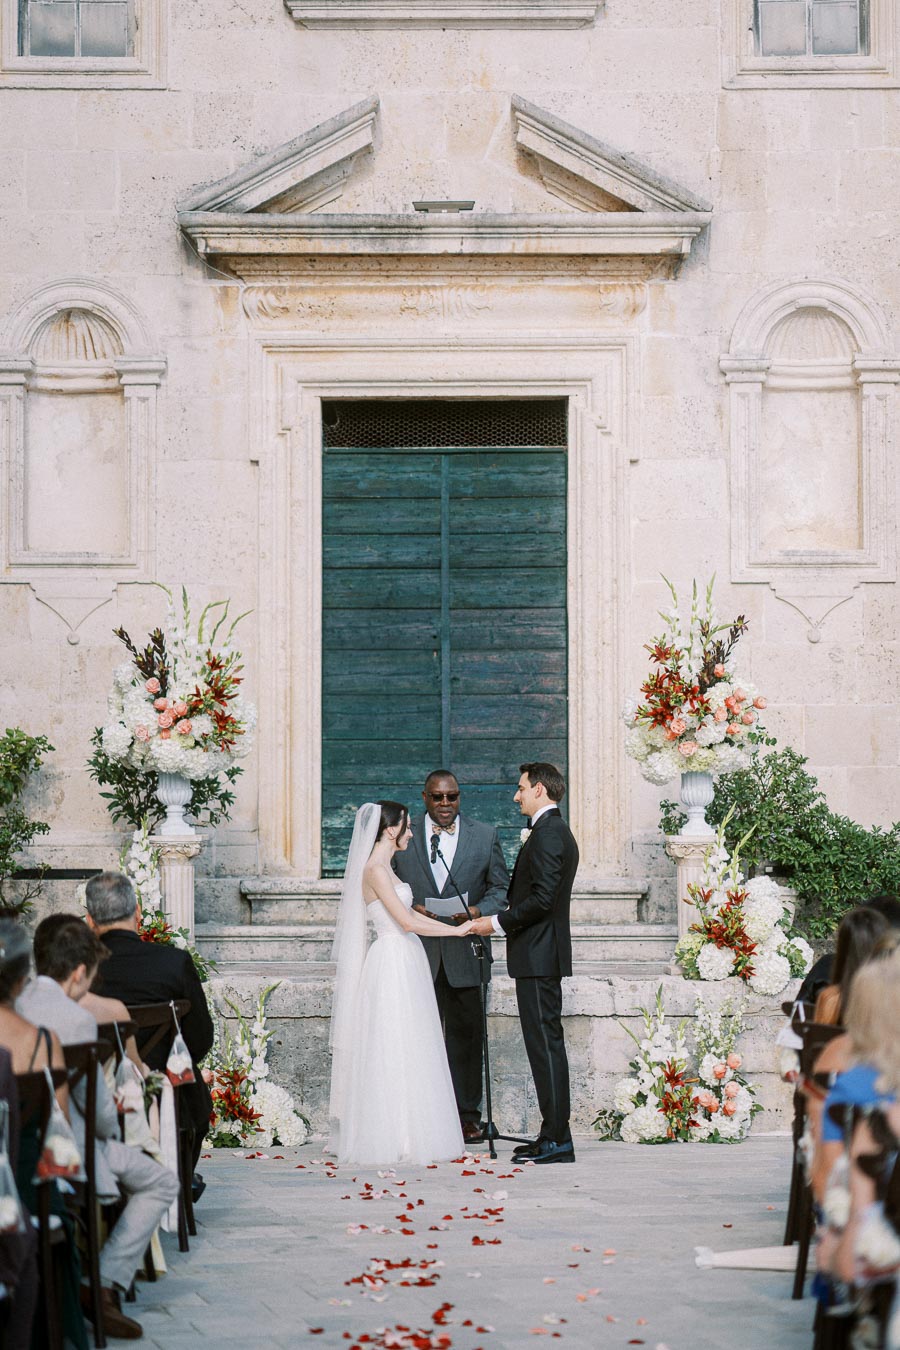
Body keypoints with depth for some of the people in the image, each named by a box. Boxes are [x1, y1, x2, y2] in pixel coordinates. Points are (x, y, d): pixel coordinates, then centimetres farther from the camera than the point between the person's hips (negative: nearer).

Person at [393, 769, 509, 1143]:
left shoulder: (484, 836, 8)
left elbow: (501, 887, 9)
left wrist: (480, 910, -10)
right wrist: (410, 908, -11)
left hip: (464, 953, 1)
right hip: (417, 951, 0)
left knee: (465, 1033, 5)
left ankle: (466, 1114, 13)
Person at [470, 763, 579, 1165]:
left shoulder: (548, 833, -14)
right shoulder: (556, 831, 19)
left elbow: (541, 898, -21)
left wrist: (498, 922, -13)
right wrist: (497, 919, 16)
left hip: (538, 956, -11)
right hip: (542, 954, 11)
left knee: (546, 1044, -9)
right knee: (544, 1043, 11)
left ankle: (557, 1139, -8)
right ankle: (553, 1135, 14)